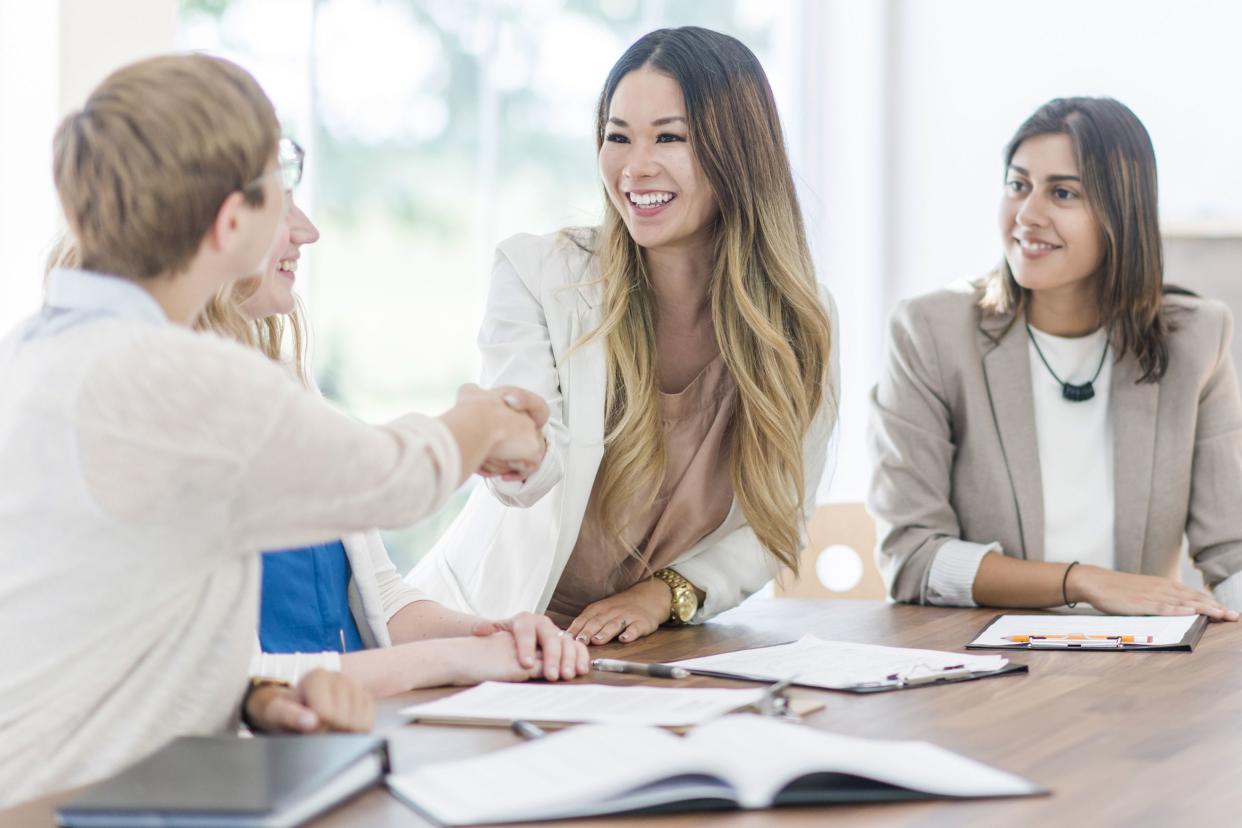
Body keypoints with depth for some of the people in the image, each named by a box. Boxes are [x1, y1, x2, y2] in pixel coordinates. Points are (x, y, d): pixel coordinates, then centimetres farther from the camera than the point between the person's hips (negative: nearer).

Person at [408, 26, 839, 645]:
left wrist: (664, 593, -11)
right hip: (492, 624, -1)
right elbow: (533, 476, -16)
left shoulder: (798, 321, 1)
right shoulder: (536, 273, -5)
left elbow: (778, 520, 5)